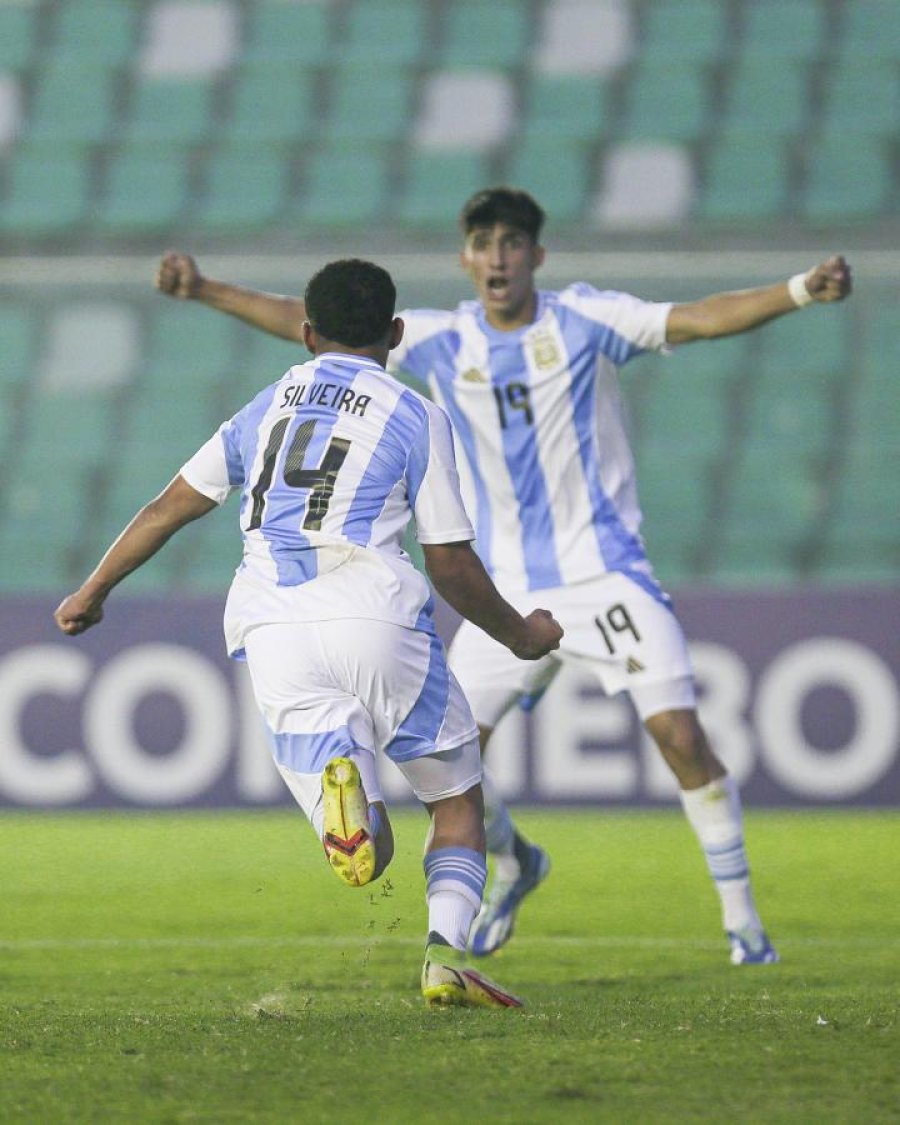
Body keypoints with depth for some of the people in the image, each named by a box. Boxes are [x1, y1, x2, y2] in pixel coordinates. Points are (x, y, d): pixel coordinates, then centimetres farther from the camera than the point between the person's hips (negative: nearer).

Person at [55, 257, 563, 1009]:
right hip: (374, 610, -3)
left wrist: (93, 592, 37)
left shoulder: (268, 407, 21)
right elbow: (452, 565, 8)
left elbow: (169, 509, 24)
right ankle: (446, 954, -12)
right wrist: (520, 635, 24)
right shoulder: (416, 419, 9)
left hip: (271, 630, 3)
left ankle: (341, 778, -34)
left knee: (365, 860, 3)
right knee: (458, 802, 14)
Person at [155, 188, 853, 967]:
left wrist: (804, 290, -30)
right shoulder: (442, 341, 2)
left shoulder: (583, 319, -5)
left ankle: (741, 916, -3)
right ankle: (514, 865, 29)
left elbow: (696, 319, -16)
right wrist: (206, 290, 2)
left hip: (605, 572, -3)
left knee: (680, 733, -16)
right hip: (508, 592, 3)